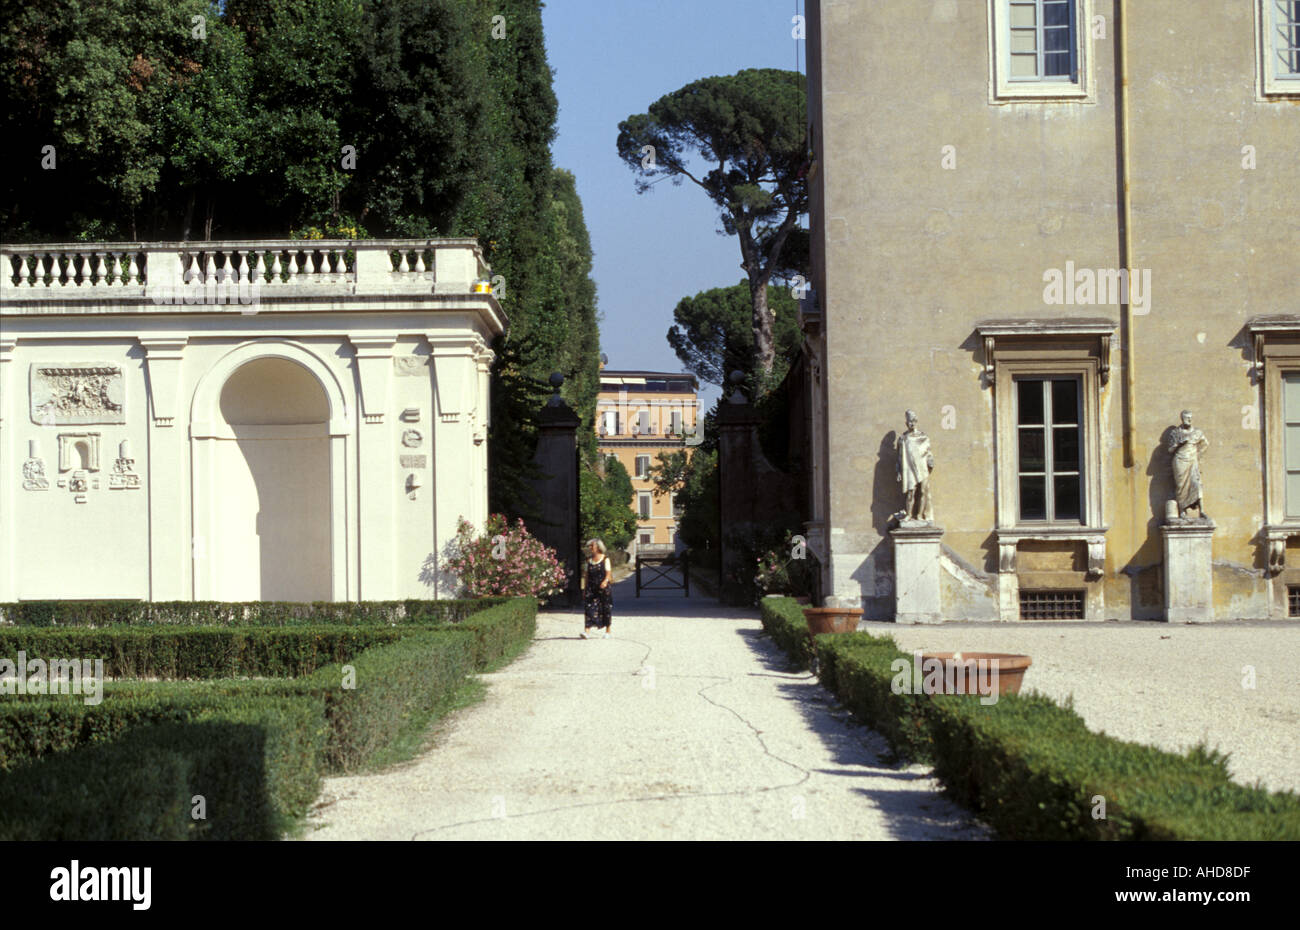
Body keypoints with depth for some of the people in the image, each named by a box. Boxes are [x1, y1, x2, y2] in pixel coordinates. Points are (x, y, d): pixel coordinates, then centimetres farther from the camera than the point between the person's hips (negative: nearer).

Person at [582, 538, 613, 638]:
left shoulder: (605, 559, 1)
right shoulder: (589, 560, 12)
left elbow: (608, 572, -7)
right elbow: (587, 574, 15)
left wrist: (605, 581, -27)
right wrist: (585, 589, 13)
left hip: (603, 588, -3)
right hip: (591, 588, 3)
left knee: (605, 609, 4)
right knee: (590, 608, -10)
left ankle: (608, 631, 17)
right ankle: (587, 631, -19)